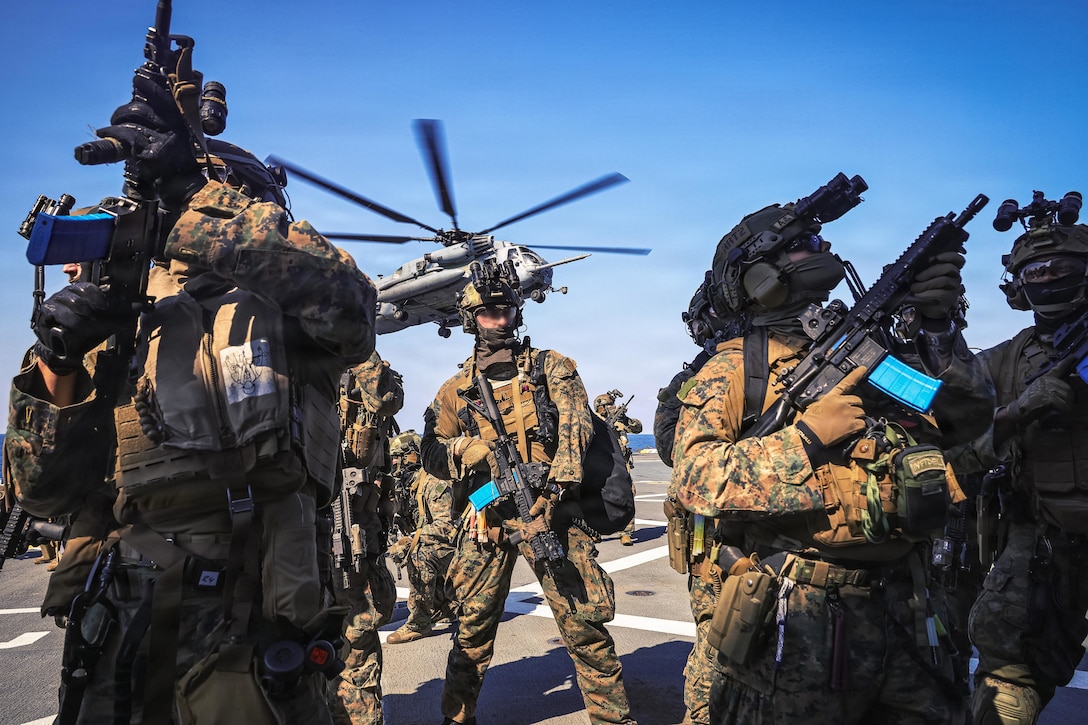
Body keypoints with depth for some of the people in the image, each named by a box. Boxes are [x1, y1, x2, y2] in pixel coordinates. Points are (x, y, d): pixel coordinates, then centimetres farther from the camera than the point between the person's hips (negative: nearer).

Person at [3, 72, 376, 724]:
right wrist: (56, 374, -9)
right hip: (111, 651, 6)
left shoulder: (275, 312, 0)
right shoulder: (120, 324, 13)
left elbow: (348, 311, -25)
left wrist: (196, 191, -23)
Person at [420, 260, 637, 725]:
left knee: (584, 622, -4)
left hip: (548, 510, -2)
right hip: (485, 516, 2)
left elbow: (575, 428, -4)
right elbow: (431, 456, 13)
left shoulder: (552, 367, 10)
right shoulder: (457, 389, 15)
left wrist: (552, 498, -16)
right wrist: (466, 449, -10)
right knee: (473, 624, 5)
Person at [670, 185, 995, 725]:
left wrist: (938, 330, -6)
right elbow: (692, 475, -16)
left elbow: (965, 421, 7)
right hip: (796, 615, -5)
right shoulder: (735, 367, -4)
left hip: (900, 611, 6)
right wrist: (805, 436, -22)